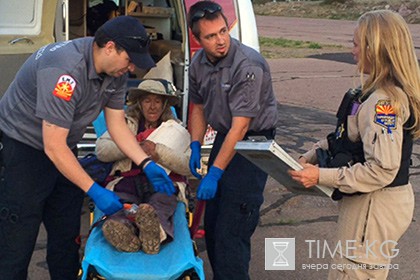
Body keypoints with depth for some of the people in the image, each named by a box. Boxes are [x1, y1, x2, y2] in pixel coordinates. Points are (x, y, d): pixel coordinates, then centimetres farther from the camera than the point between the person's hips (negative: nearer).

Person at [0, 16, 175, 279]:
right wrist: (95, 192, -29)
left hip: (63, 151, 8)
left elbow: (117, 125, 2)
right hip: (23, 146, -8)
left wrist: (147, 165, -10)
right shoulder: (65, 69, -33)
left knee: (67, 233, 12)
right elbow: (53, 147, -31)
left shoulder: (115, 72, -6)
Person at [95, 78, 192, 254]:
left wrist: (158, 151, -7)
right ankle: (122, 226, -65)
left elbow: (189, 166, 6)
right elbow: (101, 150, 9)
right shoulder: (126, 123, 27)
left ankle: (154, 227, -68)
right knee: (120, 200, -35)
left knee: (162, 200, -38)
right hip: (128, 179, 1)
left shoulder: (176, 130, 23)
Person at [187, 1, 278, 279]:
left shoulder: (249, 65, -24)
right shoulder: (199, 63, 0)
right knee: (212, 221, 15)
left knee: (231, 230, -10)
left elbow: (240, 126, -26)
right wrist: (196, 147, 2)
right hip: (224, 138, 8)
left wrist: (214, 173, -26)